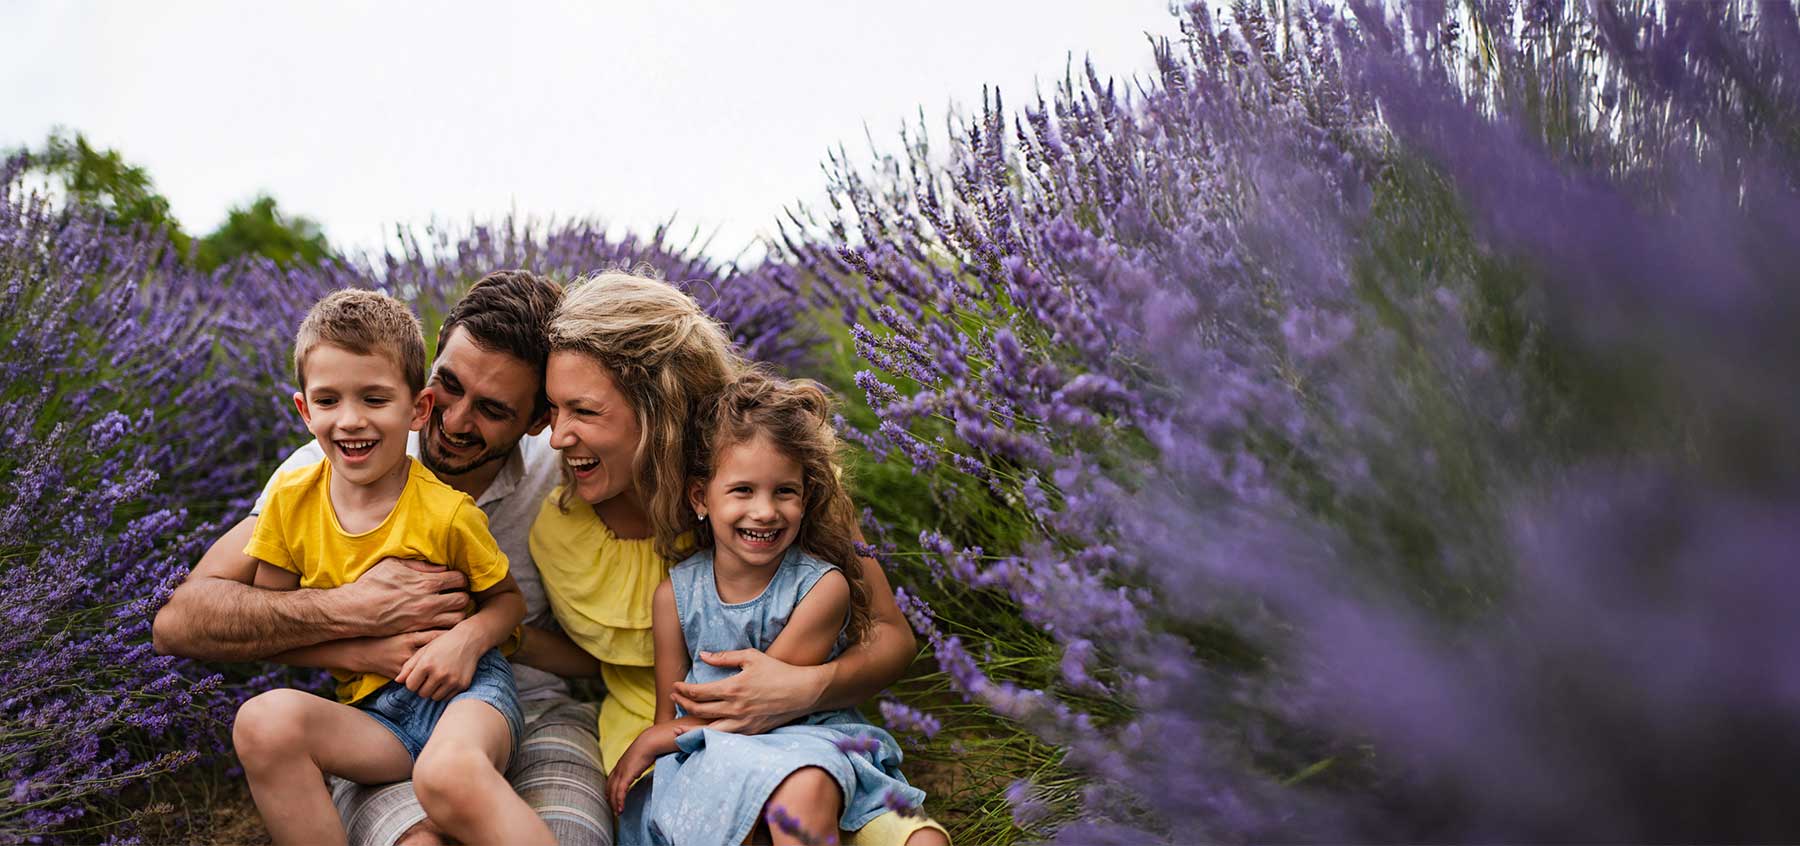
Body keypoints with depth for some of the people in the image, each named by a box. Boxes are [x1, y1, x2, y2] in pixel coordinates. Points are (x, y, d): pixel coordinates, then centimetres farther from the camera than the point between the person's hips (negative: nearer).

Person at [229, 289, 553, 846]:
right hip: (371, 712, 5)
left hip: (463, 691, -4)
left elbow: (508, 599, 7)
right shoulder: (291, 499, 2)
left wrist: (471, 635, -15)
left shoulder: (447, 513, -7)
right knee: (263, 721, -27)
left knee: (448, 773, -39)